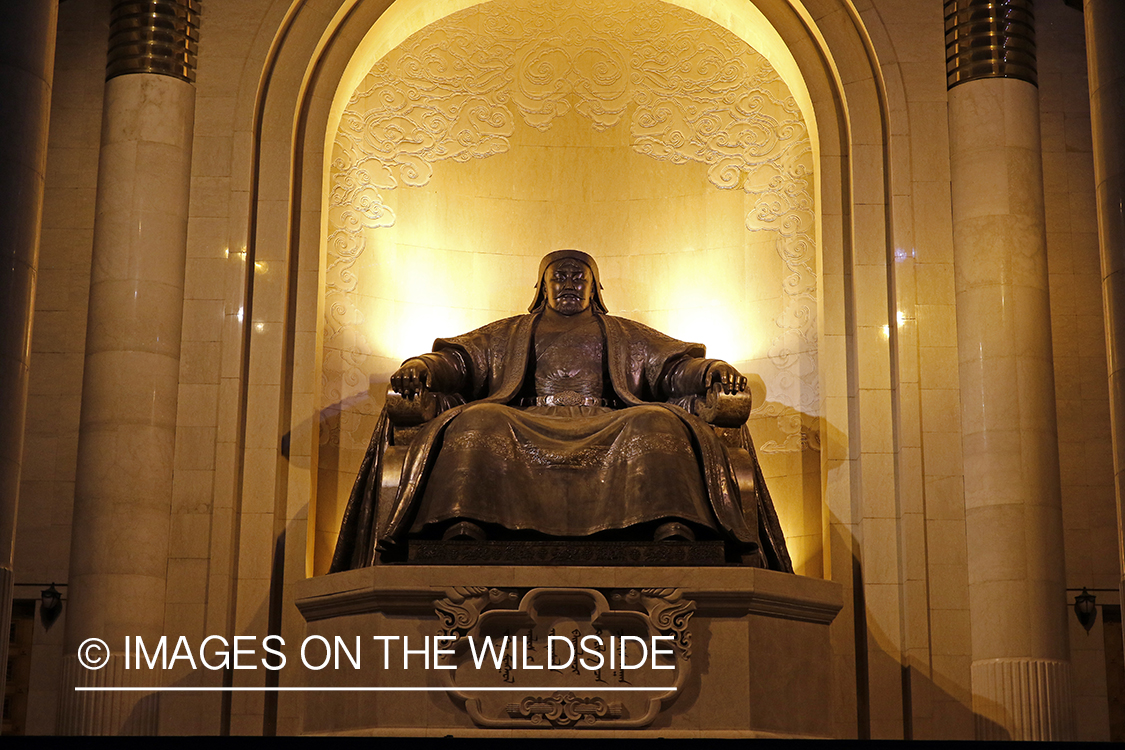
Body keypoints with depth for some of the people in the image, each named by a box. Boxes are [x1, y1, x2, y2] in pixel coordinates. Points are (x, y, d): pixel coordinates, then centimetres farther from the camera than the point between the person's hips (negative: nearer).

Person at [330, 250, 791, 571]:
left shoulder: (627, 336, 33)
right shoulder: (508, 335, 33)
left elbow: (676, 365, 19)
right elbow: (458, 360, 18)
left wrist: (711, 370, -5)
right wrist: (421, 367, -7)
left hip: (609, 431, 1)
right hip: (524, 427, 0)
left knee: (658, 426, -33)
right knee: (475, 427, -35)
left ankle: (675, 539, -52)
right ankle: (462, 537, -54)